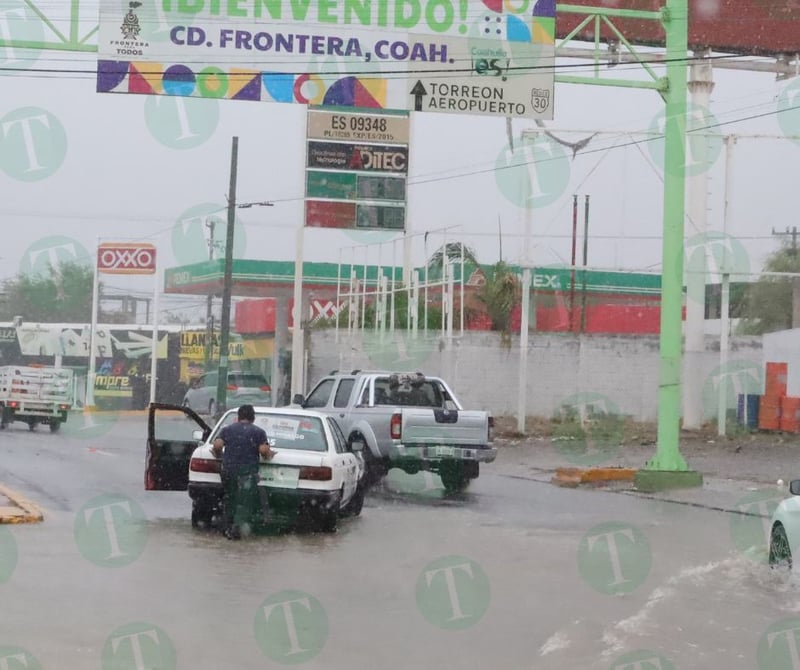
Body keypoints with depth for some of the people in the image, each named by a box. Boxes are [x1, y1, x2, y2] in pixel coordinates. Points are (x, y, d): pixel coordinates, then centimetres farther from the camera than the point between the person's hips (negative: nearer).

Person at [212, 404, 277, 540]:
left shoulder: (226, 430, 13)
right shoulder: (258, 432, 6)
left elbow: (217, 445, -2)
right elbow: (263, 449, -8)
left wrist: (219, 455, 17)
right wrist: (268, 455, 12)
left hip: (228, 469, 3)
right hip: (248, 470, -3)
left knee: (229, 499, 14)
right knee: (243, 501, -3)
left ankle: (228, 528, 12)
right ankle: (237, 526, -19)